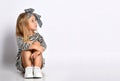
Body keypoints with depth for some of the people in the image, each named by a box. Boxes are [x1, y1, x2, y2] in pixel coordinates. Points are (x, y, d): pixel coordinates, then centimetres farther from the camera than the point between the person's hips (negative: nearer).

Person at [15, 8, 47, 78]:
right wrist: (35, 46, -43)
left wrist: (38, 51, -40)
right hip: (23, 63, -2)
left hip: (37, 62, 2)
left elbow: (44, 45, -18)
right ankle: (28, 69, -33)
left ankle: (37, 69, -33)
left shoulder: (37, 36, -1)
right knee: (26, 50, -29)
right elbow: (22, 46, -32)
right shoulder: (20, 37, -10)